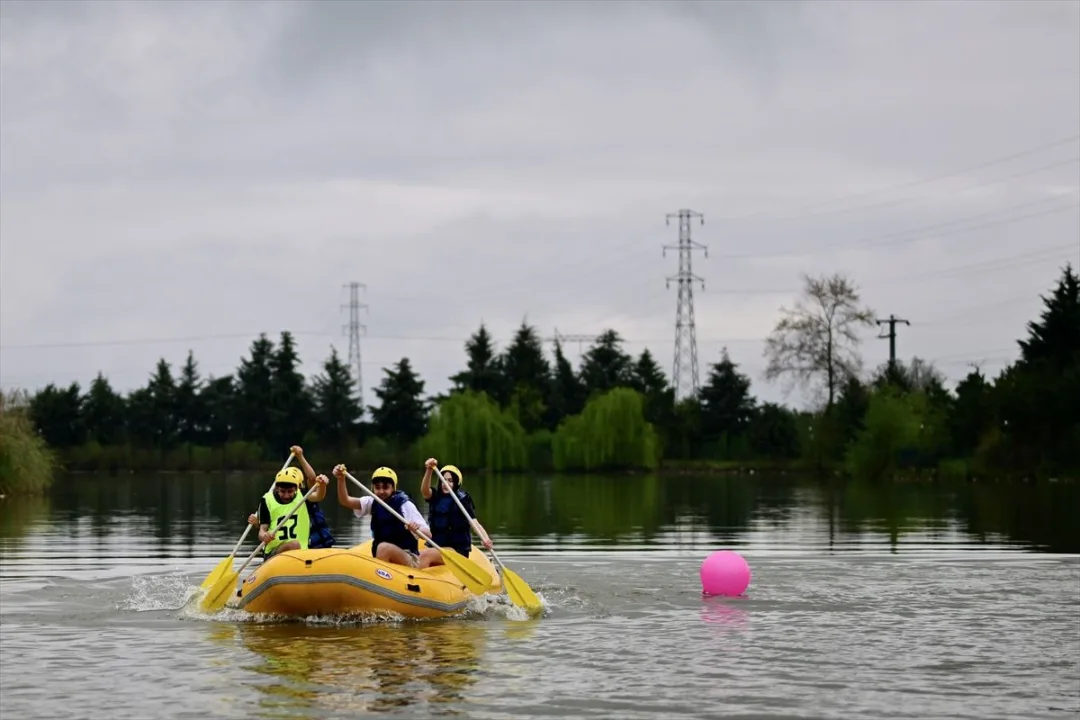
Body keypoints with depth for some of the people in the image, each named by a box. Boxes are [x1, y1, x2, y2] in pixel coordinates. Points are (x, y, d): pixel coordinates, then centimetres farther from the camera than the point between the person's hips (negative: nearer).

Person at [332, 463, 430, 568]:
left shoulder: (405, 505, -7)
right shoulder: (372, 502, 7)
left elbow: (428, 535, -12)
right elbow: (345, 501, -7)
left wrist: (417, 529, -36)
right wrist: (341, 479, -25)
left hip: (408, 559, -5)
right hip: (381, 559, 5)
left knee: (384, 547, -34)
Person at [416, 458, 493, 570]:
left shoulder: (463, 499, -5)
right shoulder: (435, 497, 5)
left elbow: (474, 523, -15)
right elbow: (424, 491, -17)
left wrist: (485, 539, -36)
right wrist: (429, 471, -37)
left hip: (457, 551, -4)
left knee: (425, 555, -24)